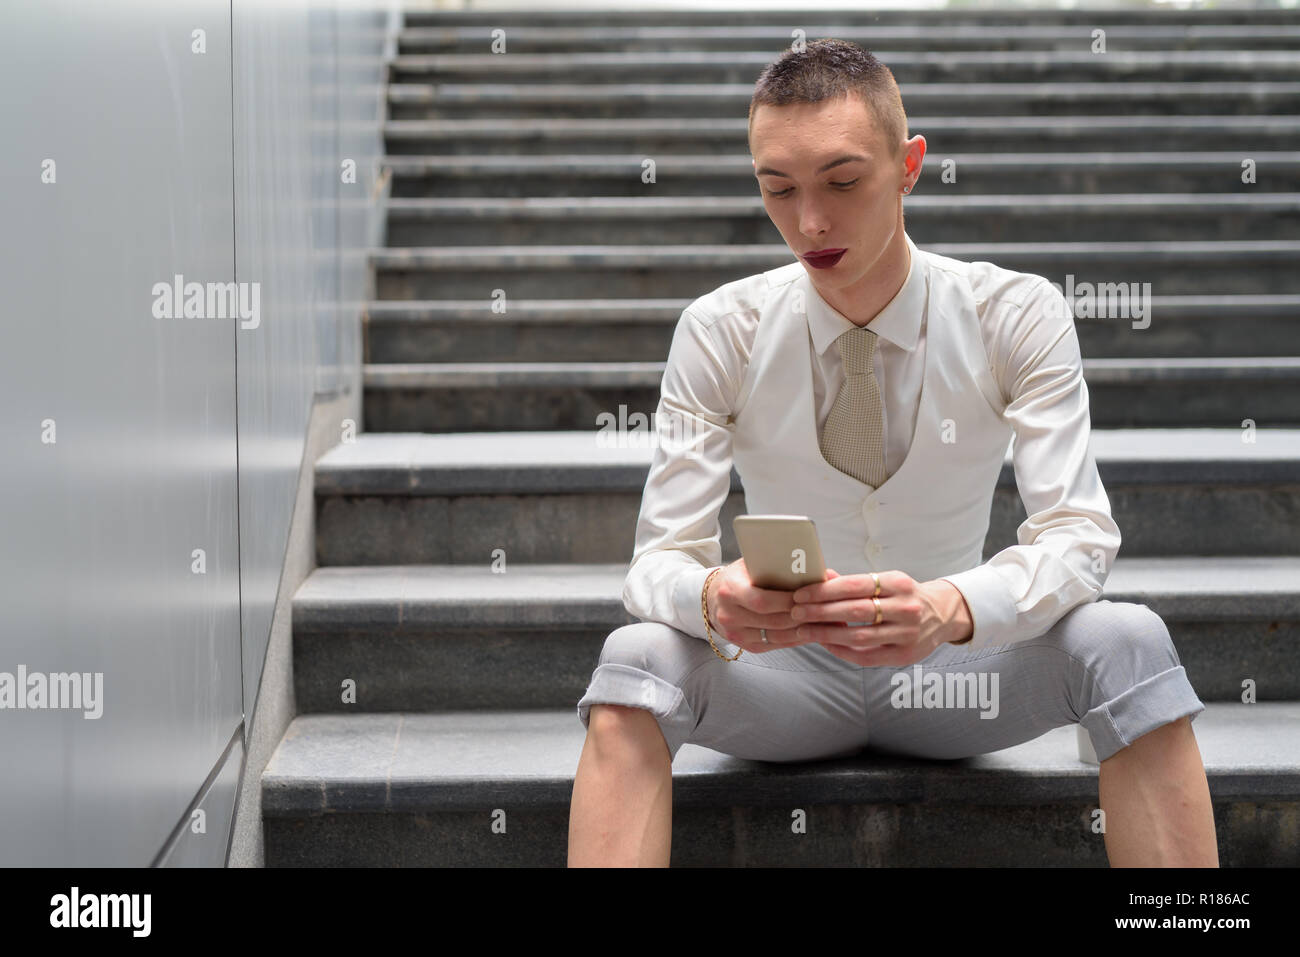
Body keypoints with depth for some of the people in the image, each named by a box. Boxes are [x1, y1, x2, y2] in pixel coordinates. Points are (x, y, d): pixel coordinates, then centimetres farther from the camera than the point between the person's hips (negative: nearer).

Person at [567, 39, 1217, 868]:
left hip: (952, 672, 0)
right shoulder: (718, 332, -9)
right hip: (787, 670, 0)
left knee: (1125, 640, -29)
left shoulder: (1019, 316, -10)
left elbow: (1079, 536, -19)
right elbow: (661, 558, -13)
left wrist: (950, 608, -42)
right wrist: (711, 596, -40)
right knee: (637, 655, -31)